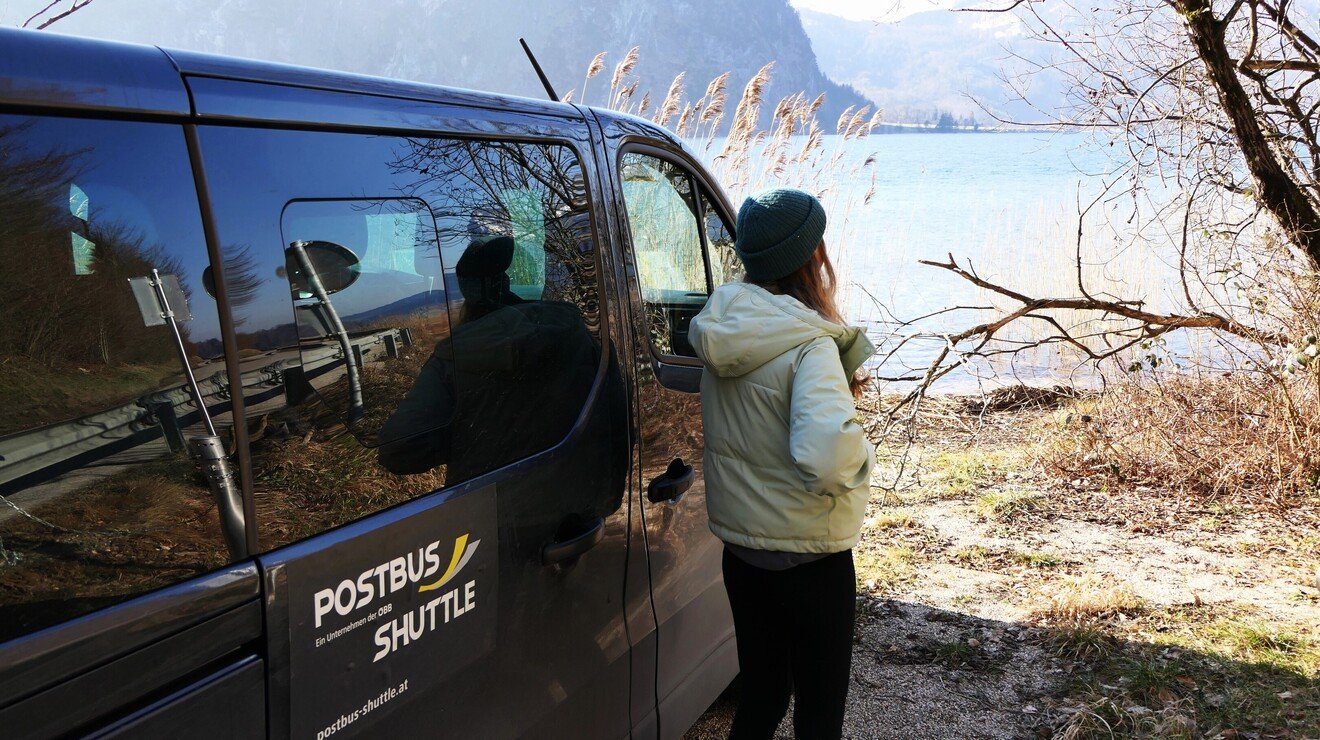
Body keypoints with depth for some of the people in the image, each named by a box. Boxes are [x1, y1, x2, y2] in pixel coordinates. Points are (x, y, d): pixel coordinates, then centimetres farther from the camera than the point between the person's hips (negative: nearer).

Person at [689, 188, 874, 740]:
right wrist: (862, 453, -18)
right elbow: (825, 454, -39)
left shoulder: (722, 335, -1)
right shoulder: (809, 347, -24)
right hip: (808, 557, -7)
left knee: (759, 695, 22)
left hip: (739, 546, 7)